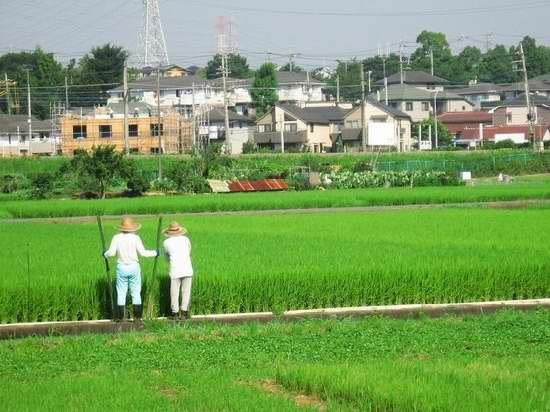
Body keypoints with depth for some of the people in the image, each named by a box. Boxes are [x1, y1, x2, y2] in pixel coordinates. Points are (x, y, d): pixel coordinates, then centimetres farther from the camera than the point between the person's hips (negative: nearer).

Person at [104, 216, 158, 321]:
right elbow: (142, 252, -10)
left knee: (121, 293, 6)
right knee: (136, 293, 6)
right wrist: (154, 253, 5)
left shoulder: (117, 238, -5)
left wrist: (105, 254, 13)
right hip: (134, 267, 0)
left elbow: (111, 253, -9)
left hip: (121, 268, 0)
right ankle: (137, 316, 4)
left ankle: (120, 316, 4)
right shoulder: (135, 238, -7)